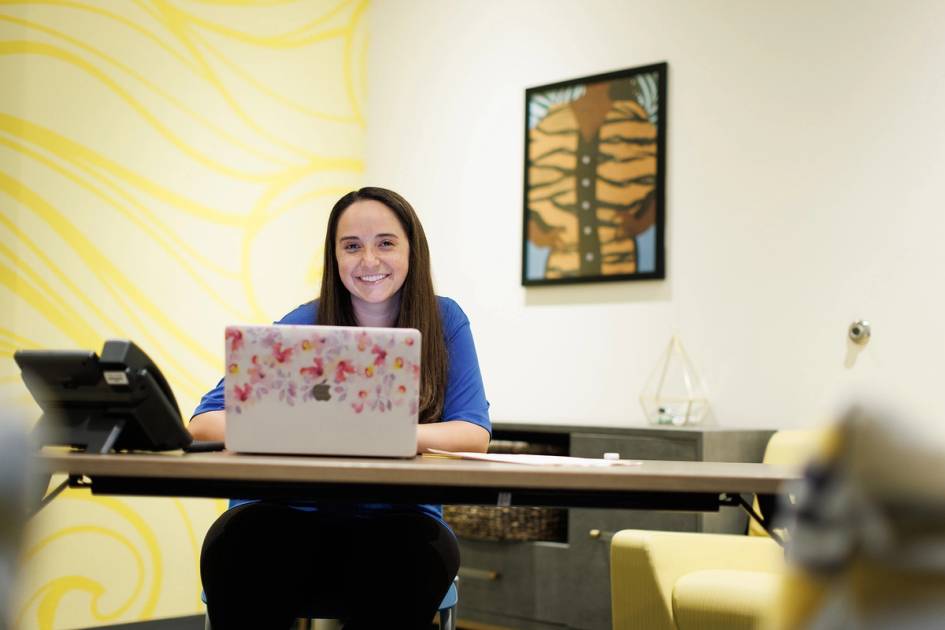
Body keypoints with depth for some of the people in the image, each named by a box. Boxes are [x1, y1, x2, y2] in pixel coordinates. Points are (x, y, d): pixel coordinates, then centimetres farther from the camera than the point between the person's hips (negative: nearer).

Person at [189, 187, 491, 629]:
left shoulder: (444, 321, 4)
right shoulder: (304, 326, 1)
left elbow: (475, 433, -5)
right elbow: (205, 422, -5)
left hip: (394, 520, 1)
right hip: (289, 513, -1)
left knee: (424, 555, -34)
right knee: (235, 549, -34)